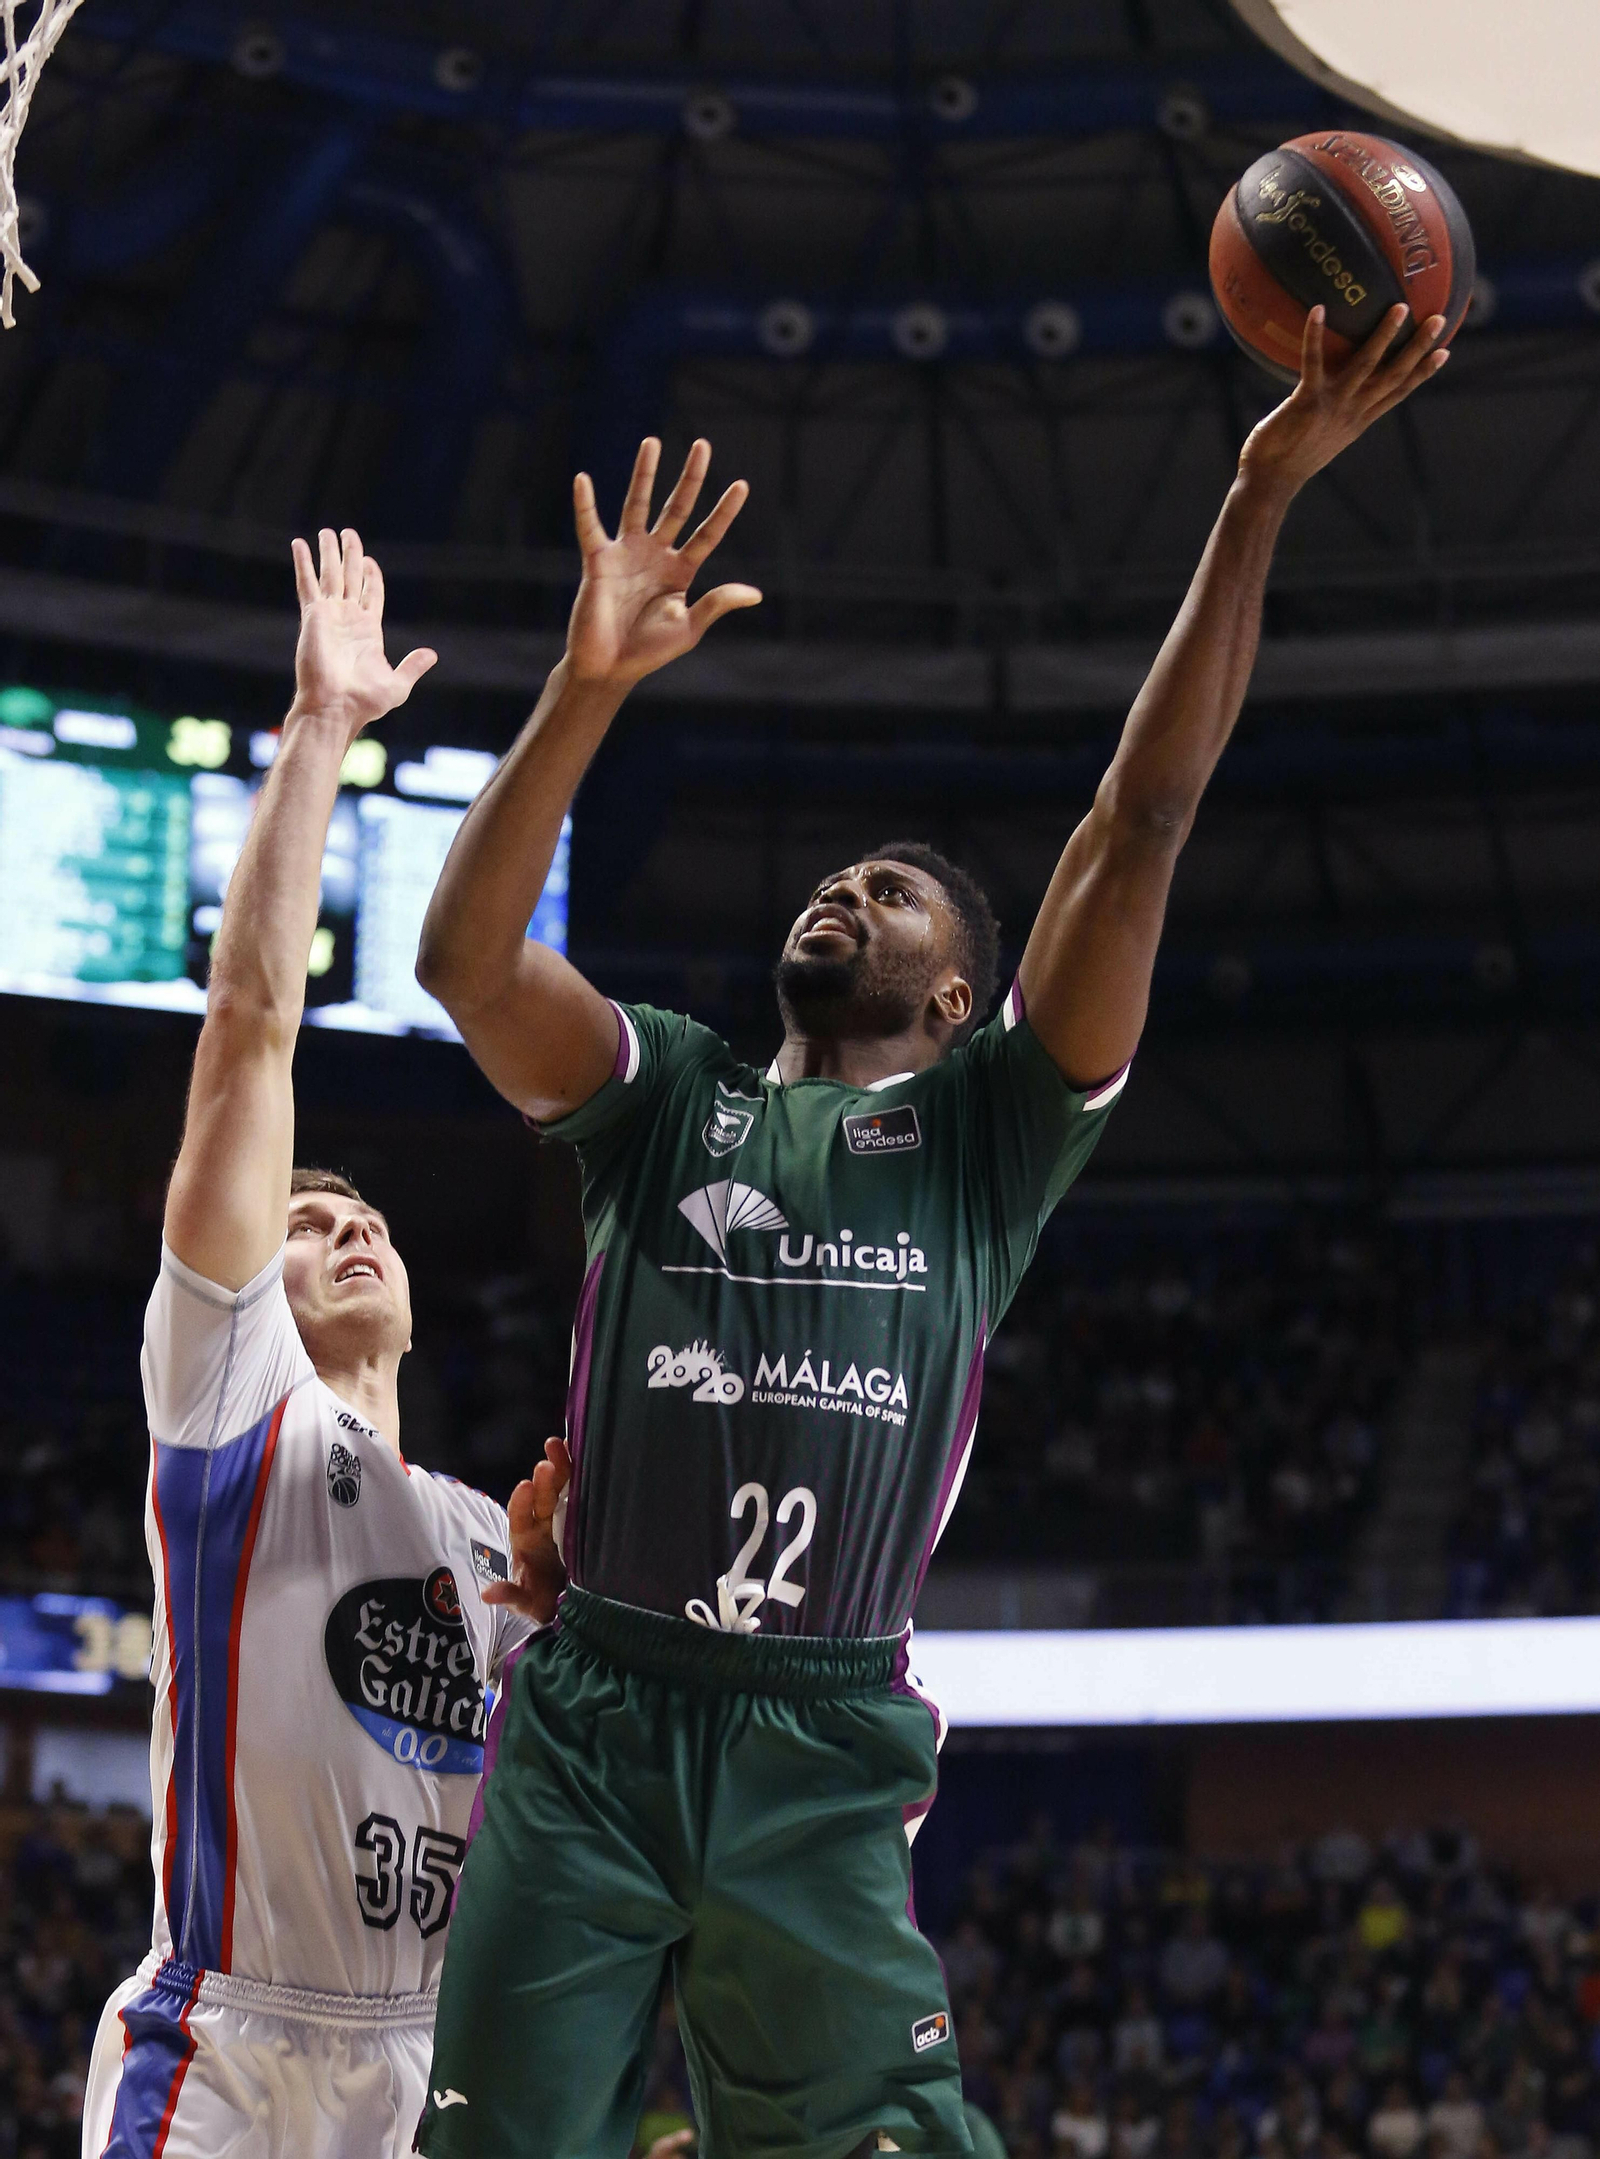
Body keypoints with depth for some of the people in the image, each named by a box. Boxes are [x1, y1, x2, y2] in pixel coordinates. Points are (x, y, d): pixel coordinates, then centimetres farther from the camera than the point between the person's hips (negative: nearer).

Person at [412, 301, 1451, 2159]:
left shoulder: (989, 1126, 12)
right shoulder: (666, 1089, 16)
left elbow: (1138, 829, 3)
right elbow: (464, 955, -2)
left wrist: (1260, 498, -4)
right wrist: (588, 686, -12)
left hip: (821, 1755, -1)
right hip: (591, 1720, 1)